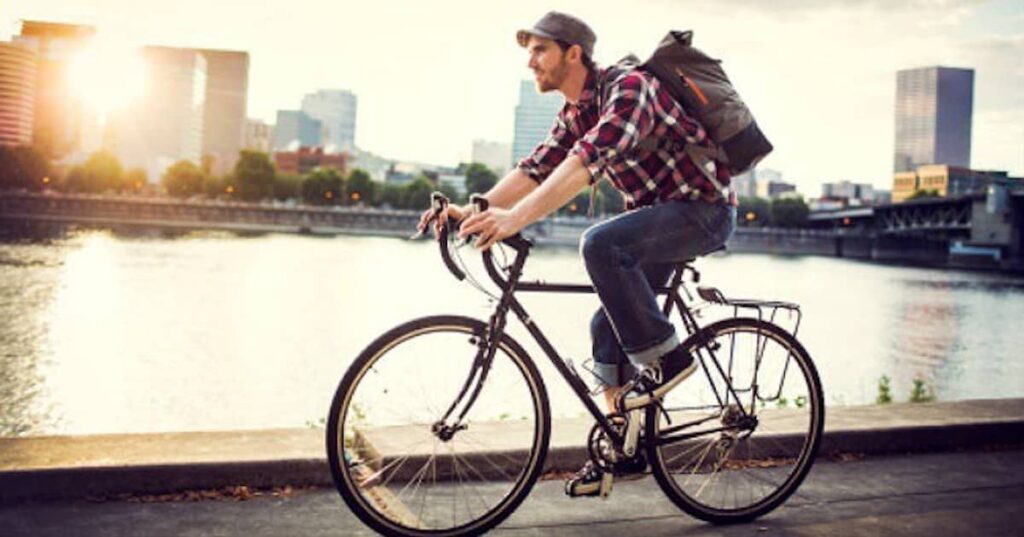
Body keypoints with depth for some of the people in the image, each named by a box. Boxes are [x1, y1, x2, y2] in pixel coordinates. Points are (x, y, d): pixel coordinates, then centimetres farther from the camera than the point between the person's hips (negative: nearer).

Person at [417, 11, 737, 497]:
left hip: (703, 208, -9)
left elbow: (588, 160, -36)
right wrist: (474, 211, -13)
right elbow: (535, 169, 1)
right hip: (659, 216, 9)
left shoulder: (627, 87, -21)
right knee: (608, 328, 5)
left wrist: (517, 218, -45)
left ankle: (665, 357, -16)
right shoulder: (575, 113, 8)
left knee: (600, 243, -31)